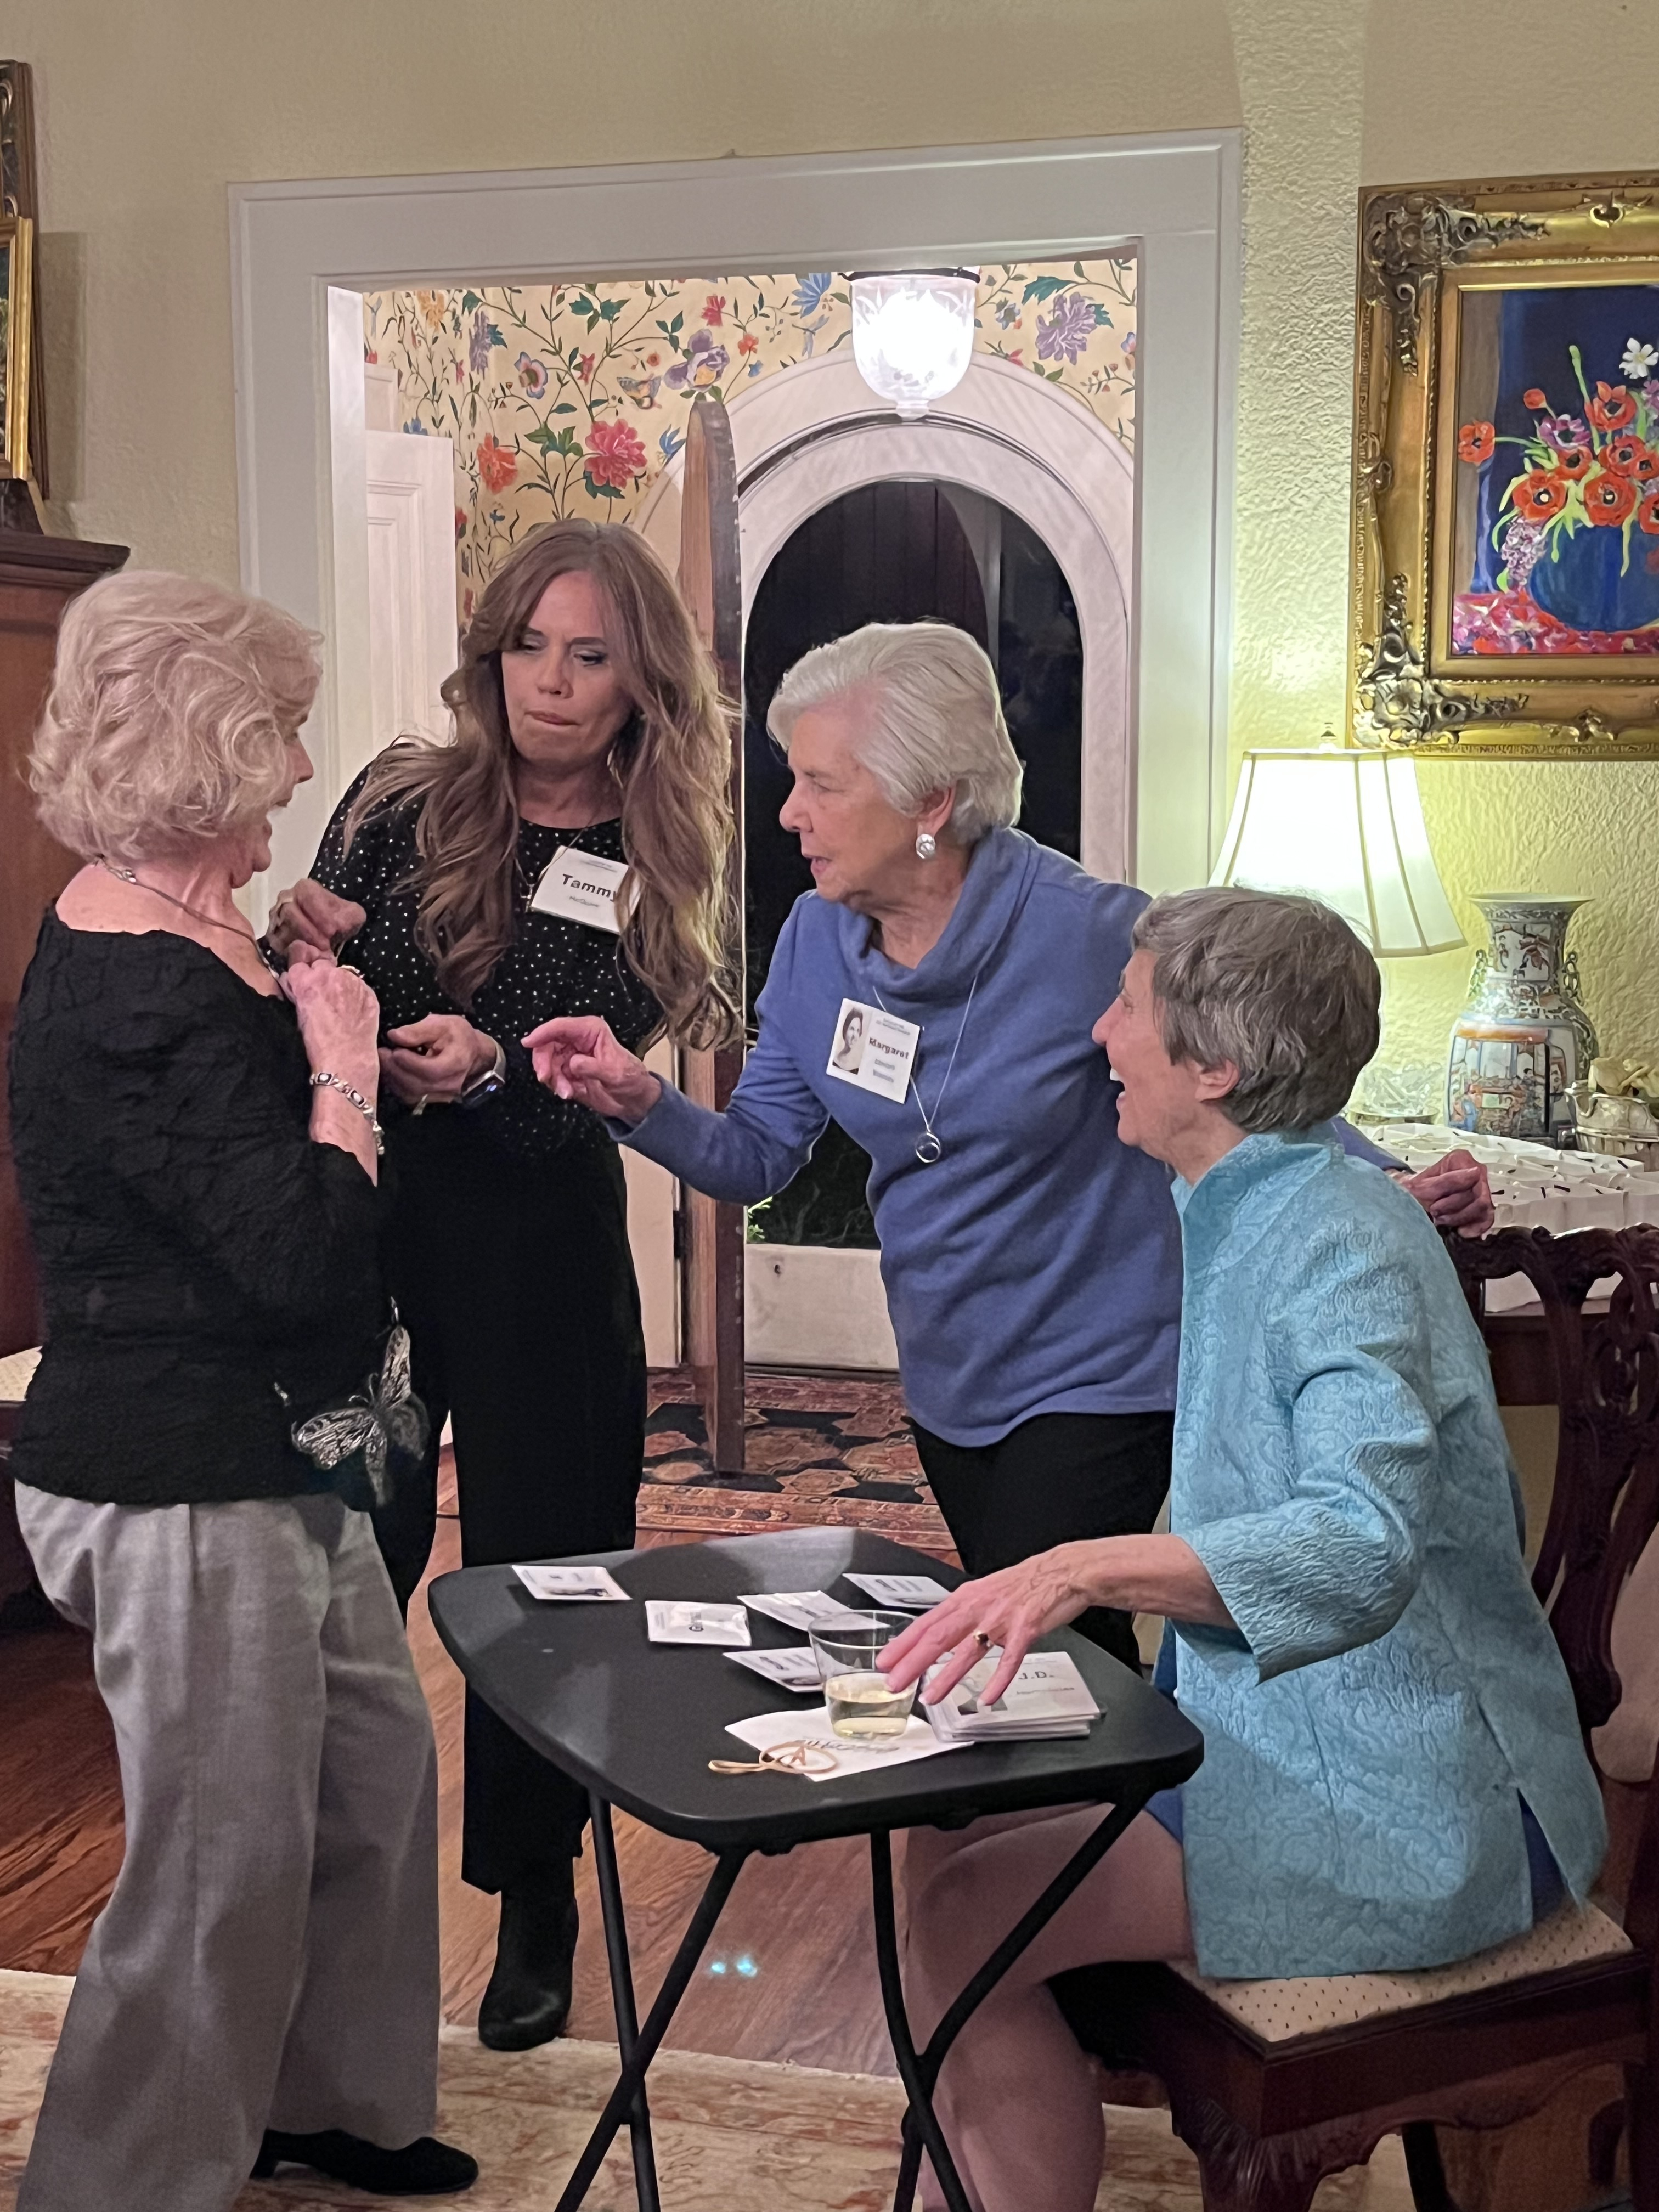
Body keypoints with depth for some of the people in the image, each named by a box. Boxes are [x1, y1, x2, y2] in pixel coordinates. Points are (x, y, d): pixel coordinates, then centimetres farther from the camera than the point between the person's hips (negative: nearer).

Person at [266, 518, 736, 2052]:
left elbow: (585, 1094, -10)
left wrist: (485, 1073, -30)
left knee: (540, 1572, 7)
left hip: (538, 1250, 0)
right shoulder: (401, 801, 1)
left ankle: (536, 1900, 26)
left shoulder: (649, 870, 0)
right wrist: (305, 959, -22)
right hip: (361, 1226, 1)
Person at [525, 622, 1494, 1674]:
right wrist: (642, 1102, -18)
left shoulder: (1088, 933, -20)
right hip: (950, 1380, 6)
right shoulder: (817, 939, -3)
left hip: (1097, 1379, -6)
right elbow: (758, 1154, 0)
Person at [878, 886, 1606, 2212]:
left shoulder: (1344, 1248, -22)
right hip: (1273, 1742, 10)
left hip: (1400, 1811, -9)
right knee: (939, 1837, 2)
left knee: (968, 1916, -17)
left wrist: (1089, 1568, -51)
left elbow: (1364, 1542, -38)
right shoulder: (1241, 1217, 9)